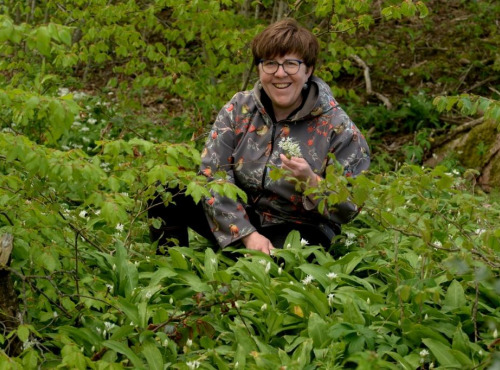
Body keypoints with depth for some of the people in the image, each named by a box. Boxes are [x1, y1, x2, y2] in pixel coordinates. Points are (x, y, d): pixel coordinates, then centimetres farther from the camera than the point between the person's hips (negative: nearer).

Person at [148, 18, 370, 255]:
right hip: (237, 221, 4)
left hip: (297, 228, -3)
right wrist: (246, 234, -22)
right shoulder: (239, 109, -3)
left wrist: (310, 182, -32)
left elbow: (348, 208, -12)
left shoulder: (338, 128, -11)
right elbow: (213, 176, -11)